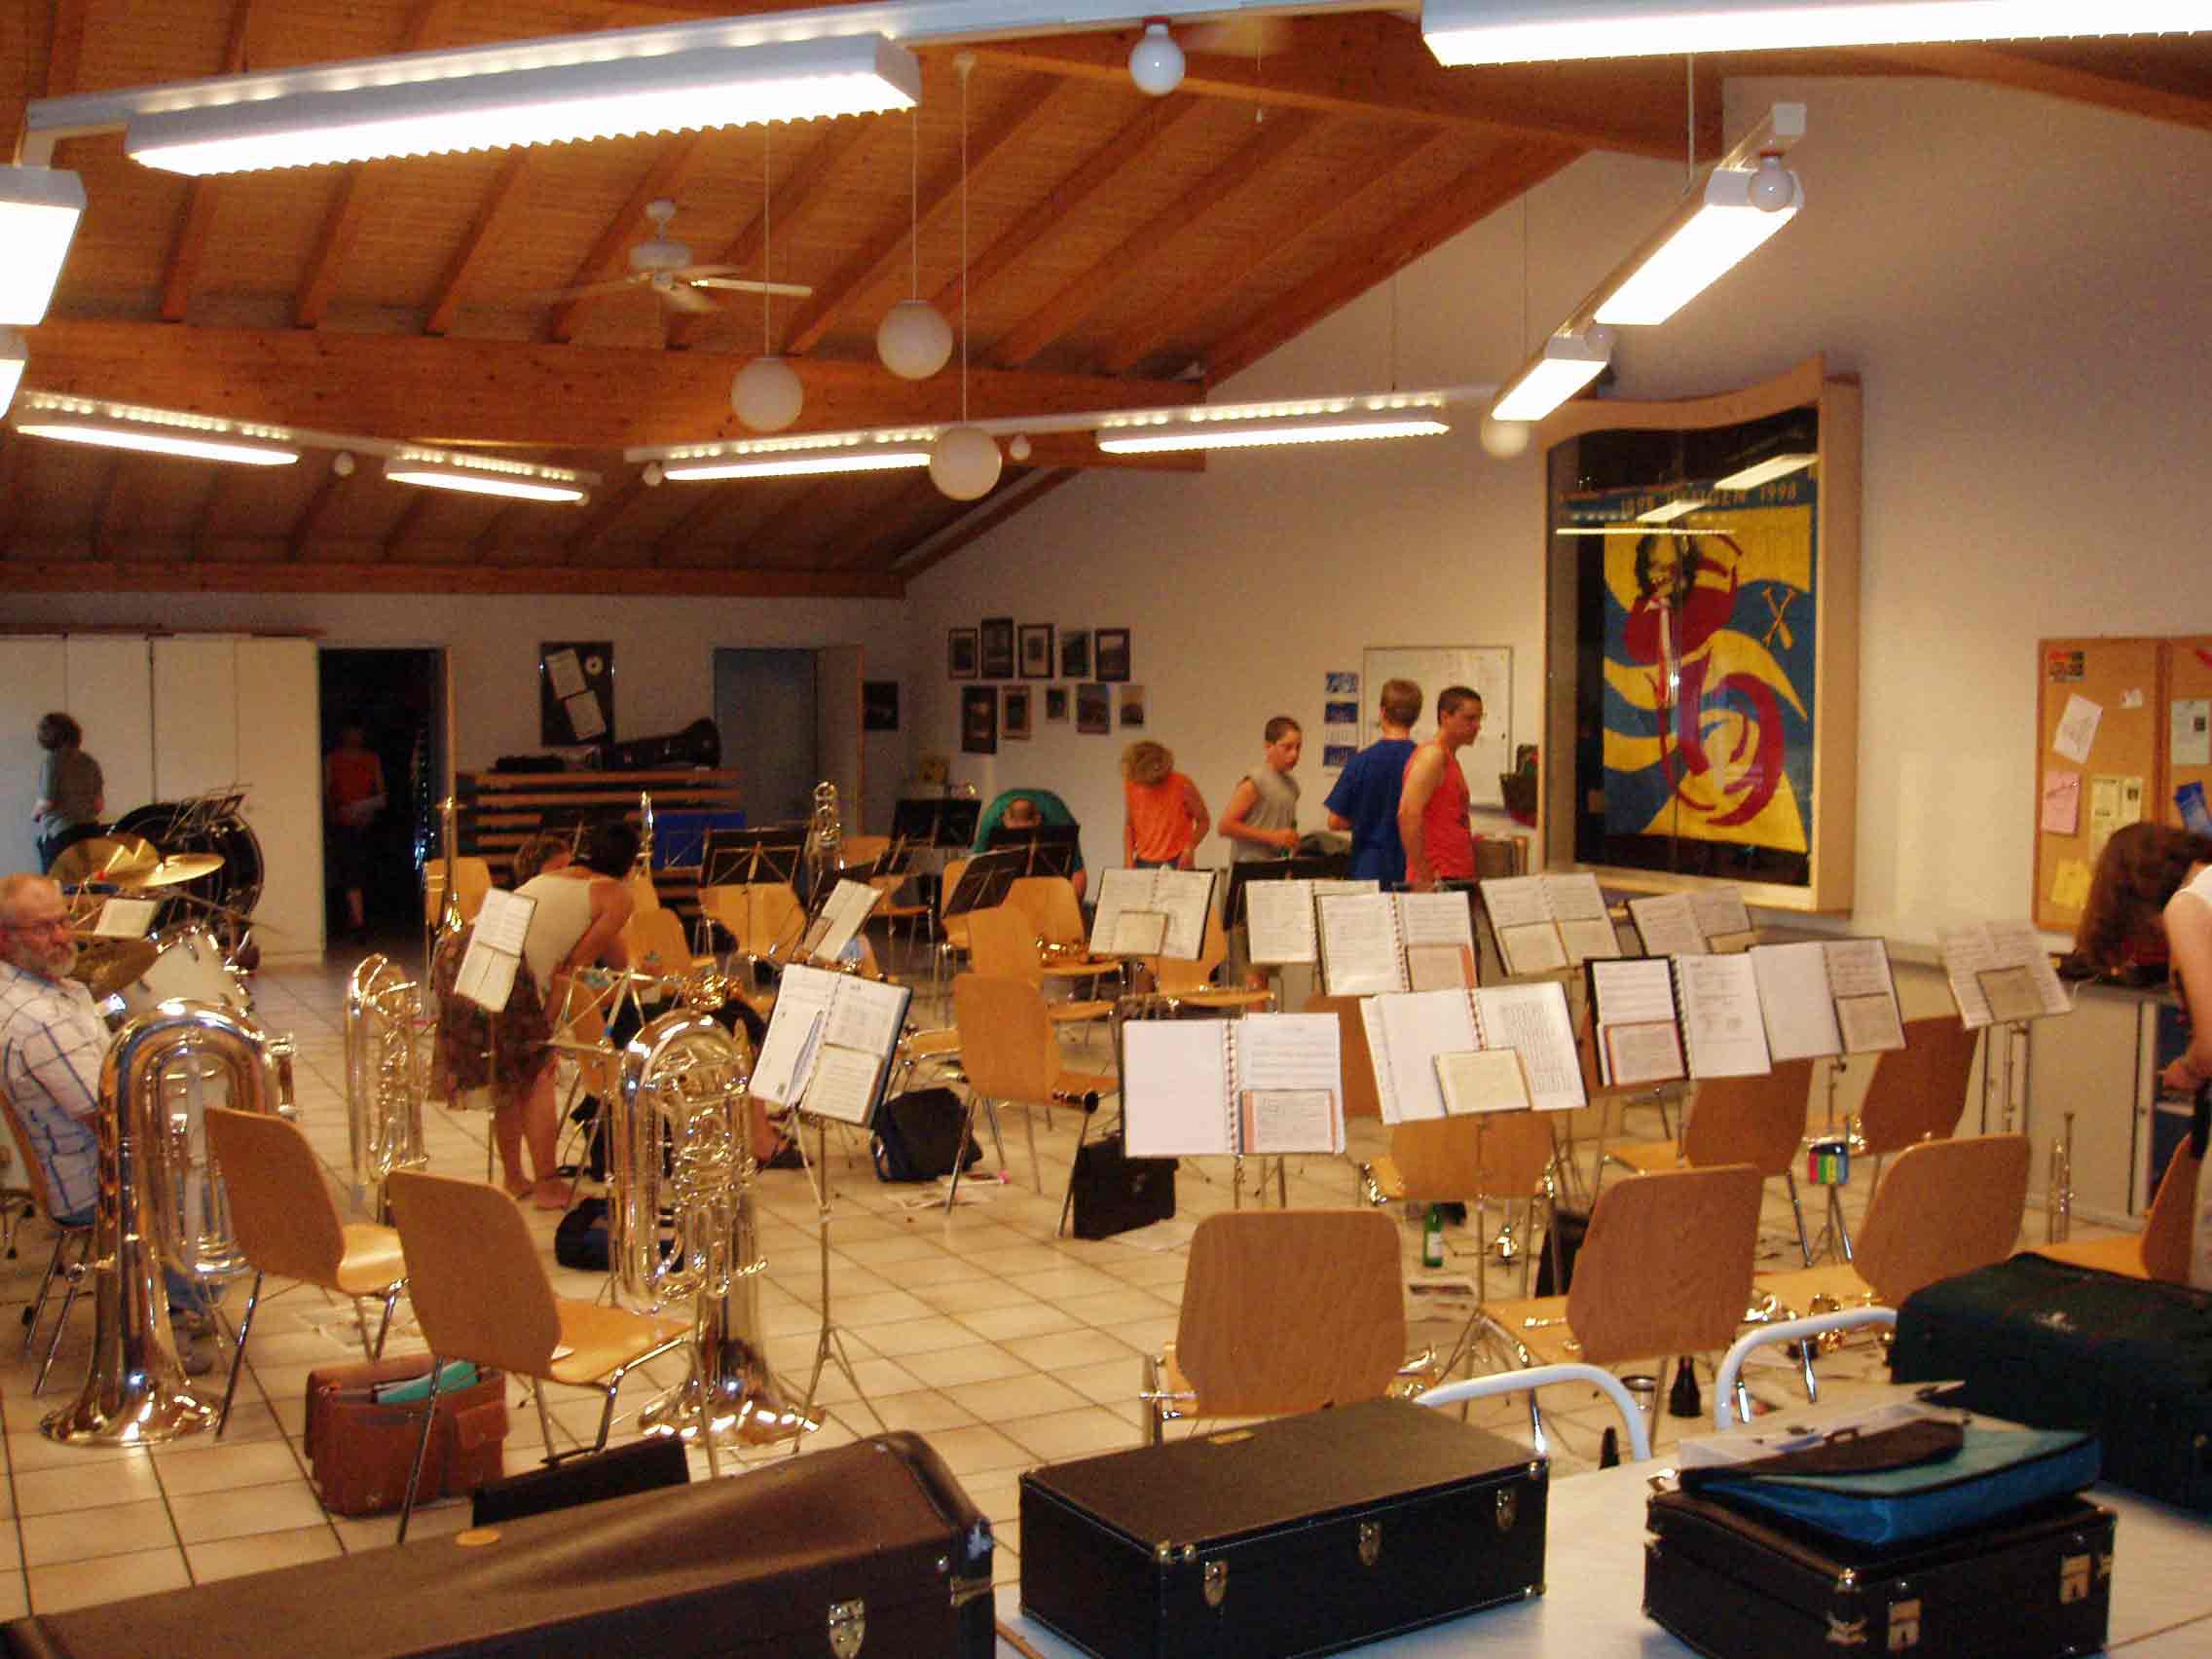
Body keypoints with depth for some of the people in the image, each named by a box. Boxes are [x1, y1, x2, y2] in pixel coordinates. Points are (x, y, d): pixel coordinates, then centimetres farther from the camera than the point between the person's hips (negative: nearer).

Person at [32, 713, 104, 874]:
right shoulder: (89, 763, 7)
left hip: (59, 833, -5)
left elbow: (46, 802, -12)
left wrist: (35, 813, 8)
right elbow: (99, 805, 7)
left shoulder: (52, 762, -8)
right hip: (90, 830, 5)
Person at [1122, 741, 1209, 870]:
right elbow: (1129, 825, 11)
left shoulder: (1182, 785, -9)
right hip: (1143, 863, 3)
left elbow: (1203, 820, 1)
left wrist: (1189, 850, -12)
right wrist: (1129, 862, 2)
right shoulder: (1130, 786, 1)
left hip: (1177, 864, -3)